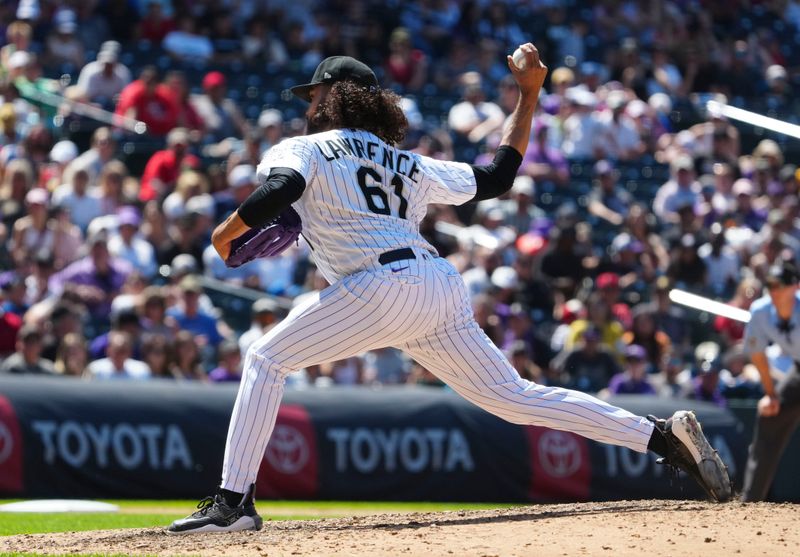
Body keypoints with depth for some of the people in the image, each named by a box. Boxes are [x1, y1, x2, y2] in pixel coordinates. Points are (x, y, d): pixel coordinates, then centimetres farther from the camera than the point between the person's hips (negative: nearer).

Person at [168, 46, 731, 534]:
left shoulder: (302, 149, 12)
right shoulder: (406, 163, 29)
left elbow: (280, 189, -11)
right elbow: (498, 176, 30)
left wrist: (227, 234, 4)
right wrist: (528, 95, 39)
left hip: (383, 285, -7)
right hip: (444, 288, 7)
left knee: (267, 359, 4)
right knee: (514, 396, 10)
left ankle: (234, 501, -6)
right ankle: (665, 435, 0)